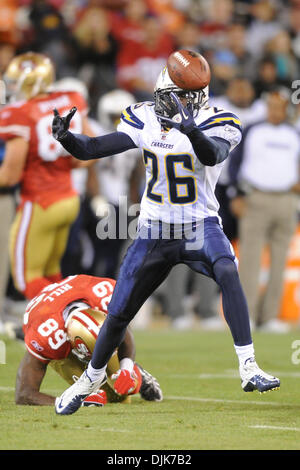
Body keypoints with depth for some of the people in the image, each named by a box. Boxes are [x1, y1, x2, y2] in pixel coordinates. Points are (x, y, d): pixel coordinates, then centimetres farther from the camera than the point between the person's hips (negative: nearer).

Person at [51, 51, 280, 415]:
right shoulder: (146, 120, -3)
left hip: (201, 227, -3)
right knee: (118, 314, 8)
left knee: (227, 272, -35)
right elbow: (93, 149, -5)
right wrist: (66, 137, -26)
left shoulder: (216, 124, -12)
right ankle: (91, 378, 36)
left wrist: (191, 130, -54)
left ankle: (248, 368, -35)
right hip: (154, 232, 3)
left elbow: (213, 155, -35)